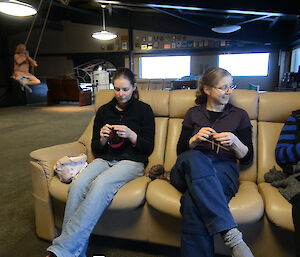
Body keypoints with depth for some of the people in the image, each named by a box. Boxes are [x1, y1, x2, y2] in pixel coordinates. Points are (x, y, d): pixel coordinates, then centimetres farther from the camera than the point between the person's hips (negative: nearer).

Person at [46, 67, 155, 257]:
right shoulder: (104, 111, 17)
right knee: (77, 185, -28)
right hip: (104, 159, 4)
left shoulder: (144, 110, 8)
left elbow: (148, 148, 4)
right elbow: (96, 149, 18)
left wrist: (131, 135, -14)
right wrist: (102, 139, -5)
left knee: (100, 184, -34)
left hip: (132, 161, -3)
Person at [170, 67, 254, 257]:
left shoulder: (240, 115, 15)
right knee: (195, 158, -38)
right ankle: (232, 234, -41)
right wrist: (195, 139, -6)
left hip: (224, 171, -1)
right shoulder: (194, 114, 17)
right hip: (189, 170, 2)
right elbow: (181, 151, 15)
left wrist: (234, 141, -8)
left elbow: (247, 159, 13)